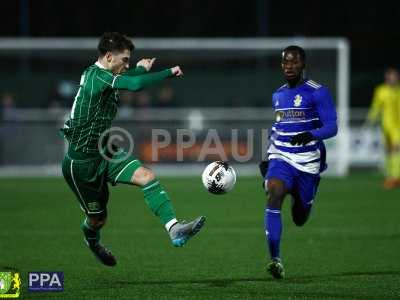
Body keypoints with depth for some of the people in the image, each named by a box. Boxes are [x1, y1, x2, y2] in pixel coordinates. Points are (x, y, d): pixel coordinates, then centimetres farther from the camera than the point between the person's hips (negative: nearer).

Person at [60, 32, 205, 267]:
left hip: (105, 153, 9)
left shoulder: (101, 76, 7)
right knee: (98, 217, 8)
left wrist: (140, 69, 40)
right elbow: (135, 84, -35)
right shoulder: (96, 76, -22)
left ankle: (174, 229, -28)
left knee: (147, 176, -16)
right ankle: (91, 239, 45)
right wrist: (170, 72, -23)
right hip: (81, 161, -9)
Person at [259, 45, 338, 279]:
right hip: (280, 158, 3)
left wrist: (311, 135, -33)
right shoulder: (278, 95, 11)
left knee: (299, 219, 9)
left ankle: (301, 200, 50)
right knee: (273, 196, -26)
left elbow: (332, 127, -14)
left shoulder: (318, 93, -7)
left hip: (308, 162, -3)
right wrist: (268, 157, 23)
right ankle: (276, 260, -28)